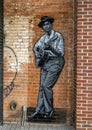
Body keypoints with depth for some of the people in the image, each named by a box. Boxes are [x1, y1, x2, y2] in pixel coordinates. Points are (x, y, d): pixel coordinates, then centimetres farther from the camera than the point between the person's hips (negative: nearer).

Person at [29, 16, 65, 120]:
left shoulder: (58, 36, -6)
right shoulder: (43, 38, 12)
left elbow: (61, 53, -11)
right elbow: (35, 48, 26)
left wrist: (51, 49, -25)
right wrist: (38, 57, 10)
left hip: (55, 64, -6)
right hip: (45, 64, 6)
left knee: (46, 86, -13)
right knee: (42, 87, 3)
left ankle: (49, 111, 1)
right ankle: (39, 111, 9)